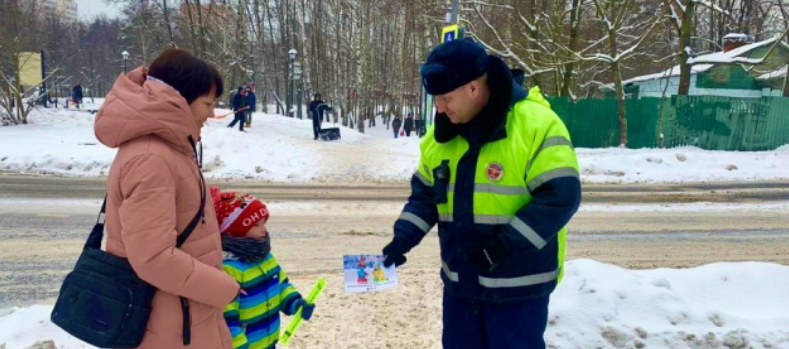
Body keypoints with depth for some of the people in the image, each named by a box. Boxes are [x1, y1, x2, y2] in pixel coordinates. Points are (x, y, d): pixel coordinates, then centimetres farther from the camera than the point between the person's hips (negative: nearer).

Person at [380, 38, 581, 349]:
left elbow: (560, 197, -21)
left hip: (519, 285, -6)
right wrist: (403, 237, -1)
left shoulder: (537, 126, -18)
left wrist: (505, 245, -25)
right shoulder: (441, 135, 4)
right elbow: (424, 193, 14)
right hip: (460, 282, 6)